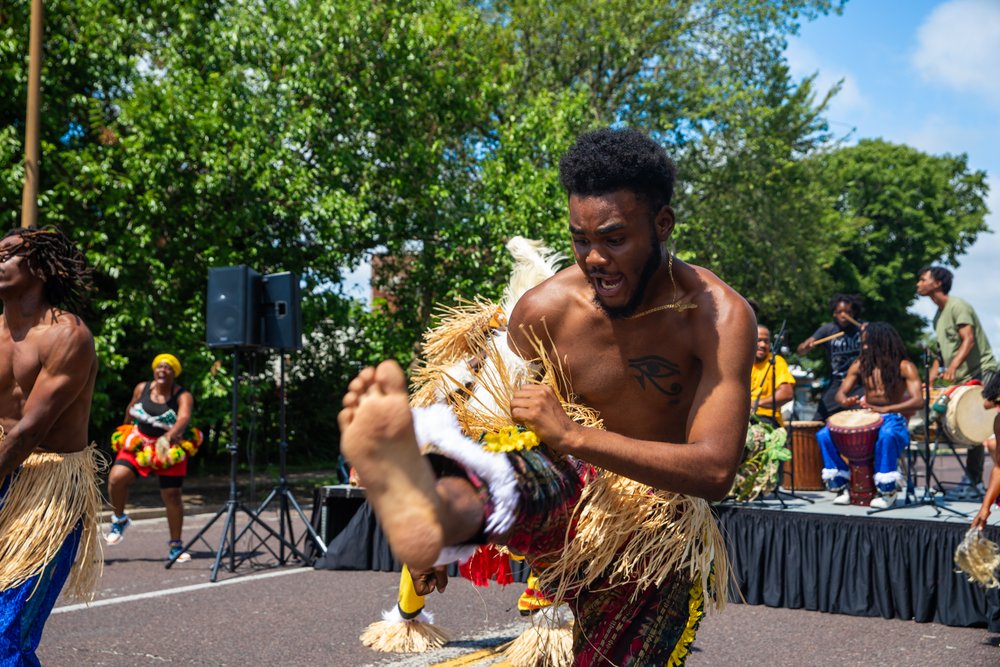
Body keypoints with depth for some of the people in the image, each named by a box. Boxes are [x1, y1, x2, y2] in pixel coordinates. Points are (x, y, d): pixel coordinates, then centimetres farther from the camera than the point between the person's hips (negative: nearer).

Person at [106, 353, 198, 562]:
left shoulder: (183, 396, -14)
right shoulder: (141, 388, -1)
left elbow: (184, 418, -33)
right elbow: (131, 409, 18)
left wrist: (170, 435, -51)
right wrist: (126, 431, 29)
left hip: (170, 449, -2)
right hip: (138, 444, 3)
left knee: (172, 495, -3)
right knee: (116, 477, -19)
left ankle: (175, 546, 12)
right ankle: (119, 519, 9)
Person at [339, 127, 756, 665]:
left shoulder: (718, 316, -17)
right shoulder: (544, 310, -11)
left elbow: (716, 470, -26)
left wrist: (573, 436, -38)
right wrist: (436, 542, -1)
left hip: (660, 537, 1)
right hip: (570, 499, -1)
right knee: (514, 466, -35)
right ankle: (430, 515, -68)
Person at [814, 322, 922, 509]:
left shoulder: (904, 367, -6)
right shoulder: (860, 365, 8)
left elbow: (918, 401, -17)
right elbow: (841, 393, 9)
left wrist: (884, 409, -29)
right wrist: (846, 401, -18)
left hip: (893, 418, -5)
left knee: (887, 436, -42)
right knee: (823, 435, -17)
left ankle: (887, 491, -23)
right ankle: (841, 485, -4)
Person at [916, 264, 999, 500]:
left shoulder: (957, 306, -8)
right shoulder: (938, 316, 19)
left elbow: (969, 340, -21)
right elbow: (941, 352, 20)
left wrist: (952, 368, -35)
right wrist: (930, 380, 9)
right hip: (963, 379, 9)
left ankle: (971, 484, -12)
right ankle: (974, 484, 10)